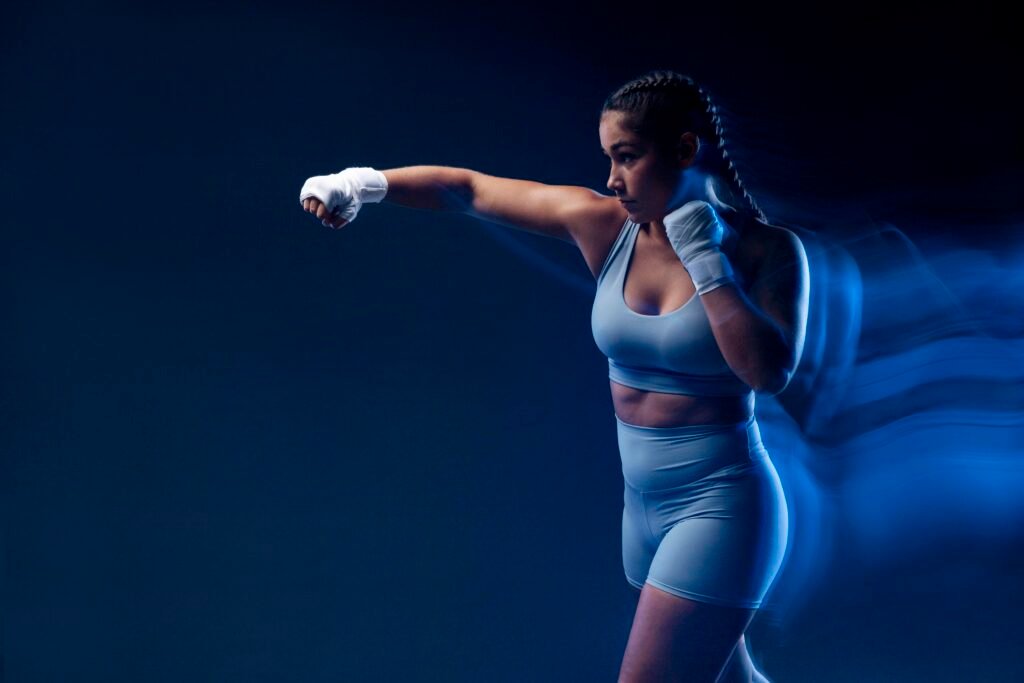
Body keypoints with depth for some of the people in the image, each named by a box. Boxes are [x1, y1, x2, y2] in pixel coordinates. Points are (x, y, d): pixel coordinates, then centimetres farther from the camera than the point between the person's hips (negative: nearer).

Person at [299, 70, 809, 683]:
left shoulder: (767, 250, -11)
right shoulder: (603, 225, -2)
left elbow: (770, 371, -24)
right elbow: (469, 188, 0)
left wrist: (704, 259, -21)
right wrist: (366, 182, -11)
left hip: (719, 503, -5)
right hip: (645, 500, 6)